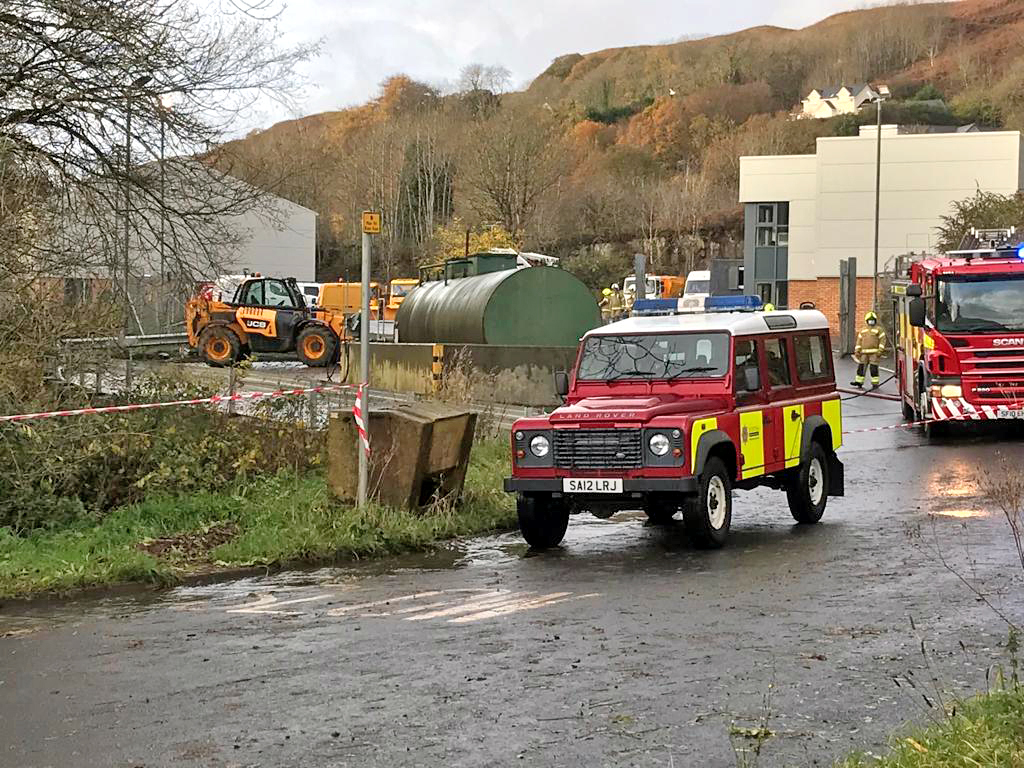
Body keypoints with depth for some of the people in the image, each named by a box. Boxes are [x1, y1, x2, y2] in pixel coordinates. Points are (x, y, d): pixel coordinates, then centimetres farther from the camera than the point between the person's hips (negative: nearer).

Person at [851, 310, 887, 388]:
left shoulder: (878, 329, 3)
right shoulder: (863, 330, 17)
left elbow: (882, 340, -3)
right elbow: (859, 340, 17)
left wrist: (880, 351, -12)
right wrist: (857, 351, 9)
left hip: (874, 353, -4)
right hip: (864, 352, 5)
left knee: (874, 368, -6)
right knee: (861, 367, 3)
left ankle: (875, 383, -1)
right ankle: (859, 382, 9)